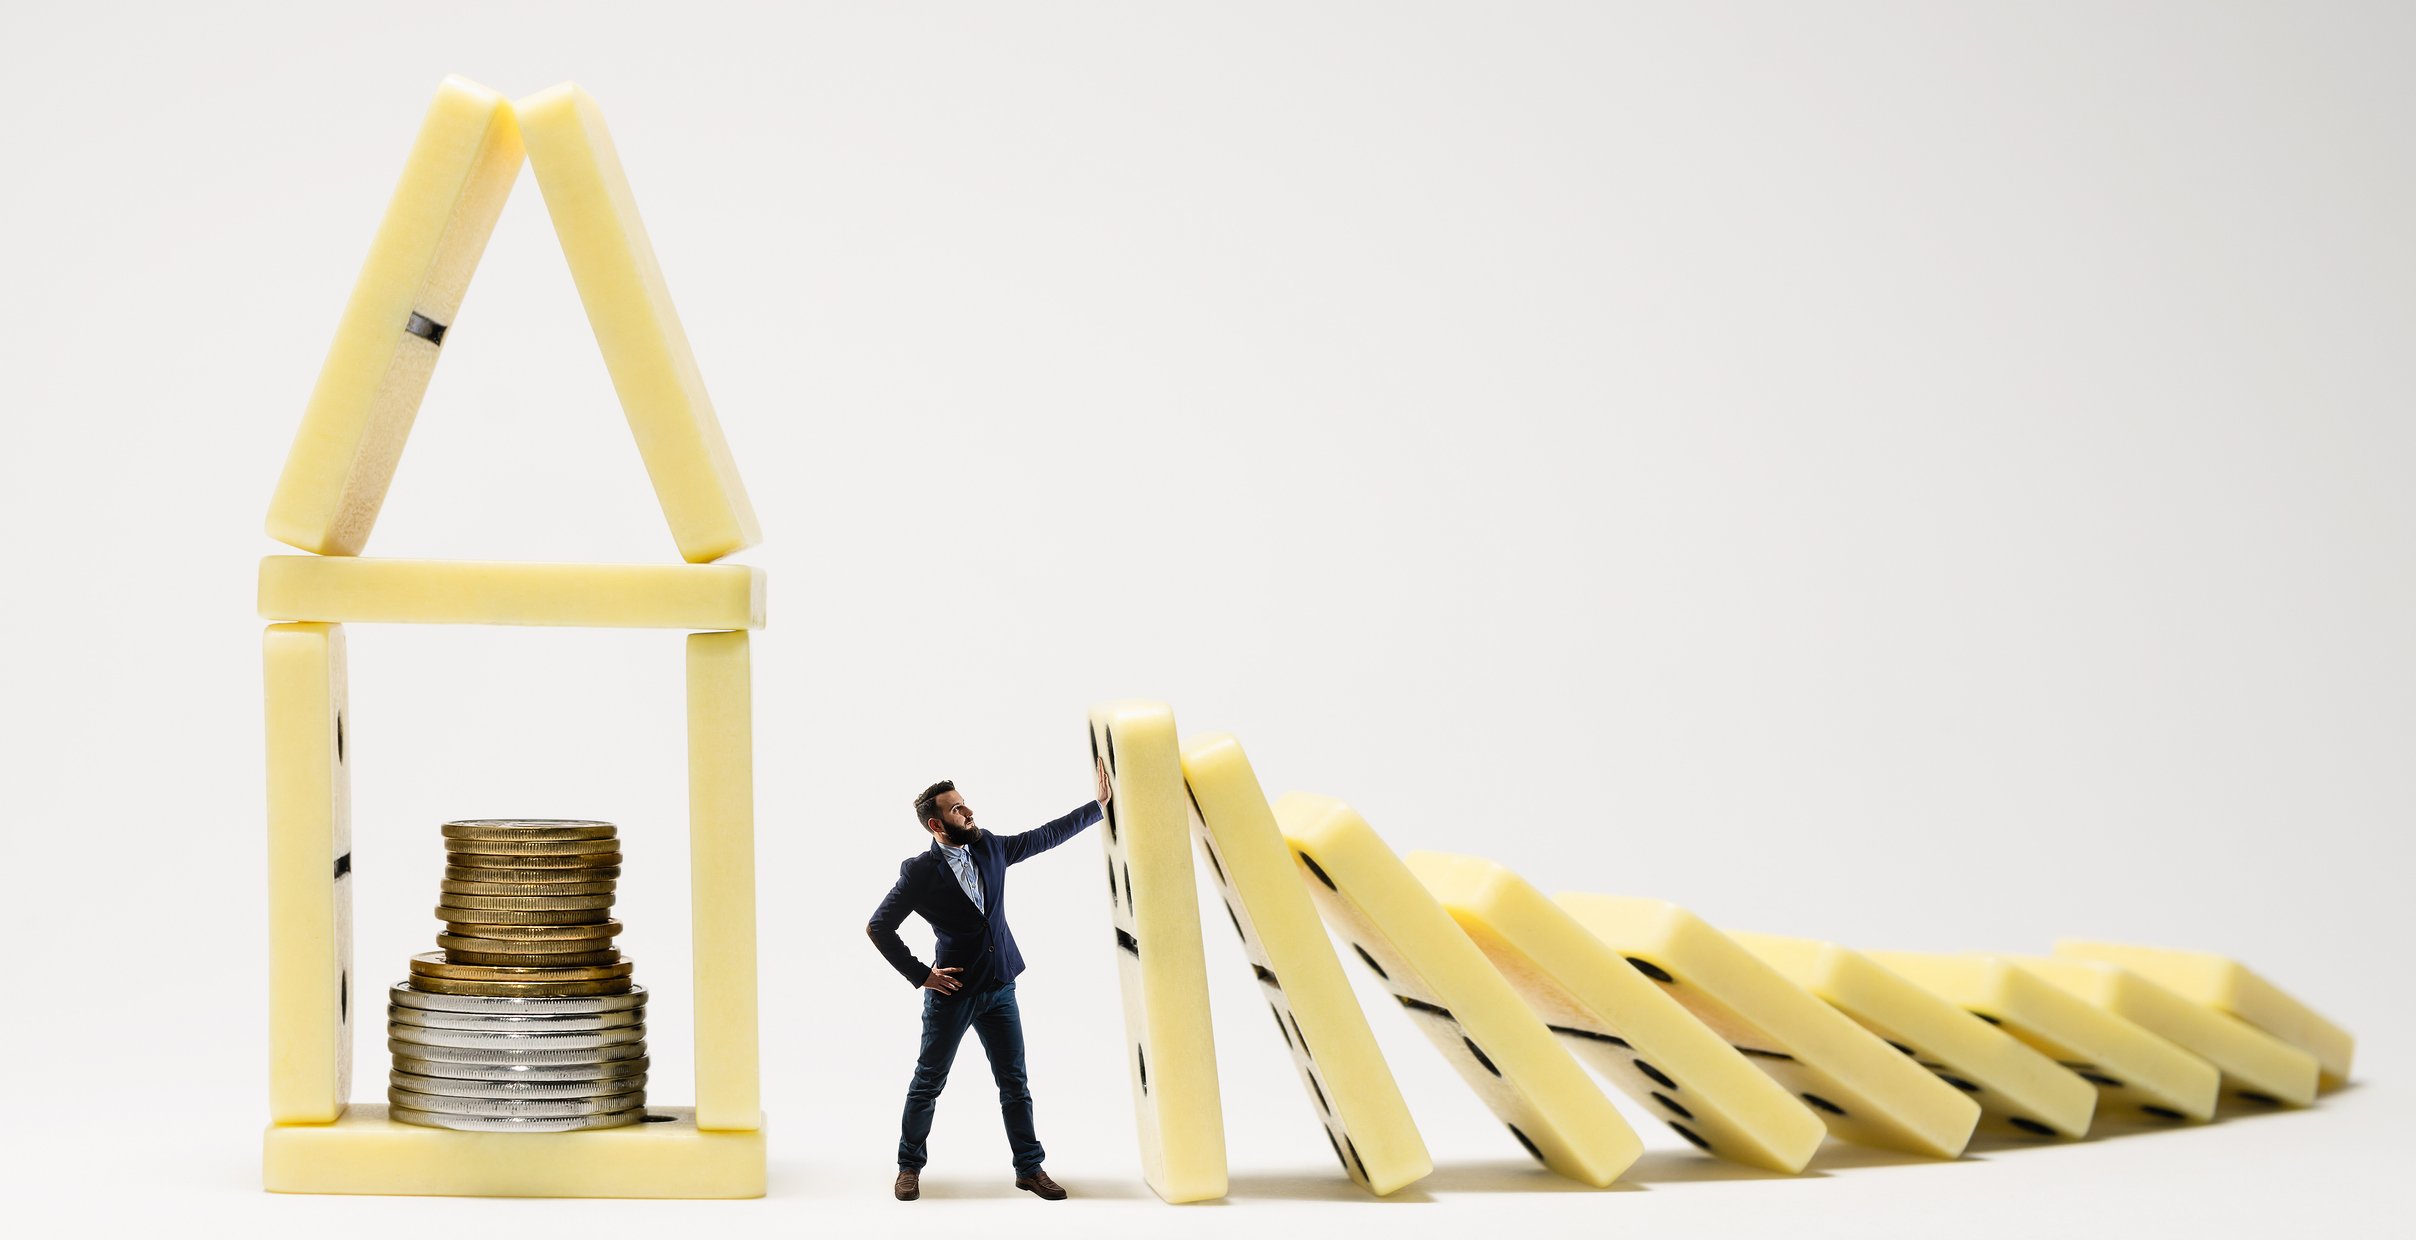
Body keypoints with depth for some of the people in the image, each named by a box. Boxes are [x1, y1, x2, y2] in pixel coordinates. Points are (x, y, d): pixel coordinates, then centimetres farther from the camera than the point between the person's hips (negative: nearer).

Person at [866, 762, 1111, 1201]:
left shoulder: (990, 849, 3)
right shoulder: (920, 872, -13)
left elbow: (1047, 835, 13)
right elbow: (879, 927, -9)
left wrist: (1100, 804, 13)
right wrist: (920, 975, -11)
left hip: (999, 988, 5)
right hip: (952, 990, -5)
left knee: (1014, 1082, 7)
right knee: (928, 1082, 6)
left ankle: (1029, 1168, 14)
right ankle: (910, 1165, 21)